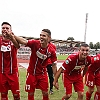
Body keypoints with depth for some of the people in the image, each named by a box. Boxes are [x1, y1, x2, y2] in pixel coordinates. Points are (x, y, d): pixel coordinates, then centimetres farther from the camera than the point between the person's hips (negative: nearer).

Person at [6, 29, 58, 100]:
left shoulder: (52, 51, -15)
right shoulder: (35, 43, -18)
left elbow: (54, 65, -7)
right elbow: (24, 41, -34)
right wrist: (12, 35, -52)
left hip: (43, 74, 1)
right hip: (31, 73, 0)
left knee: (45, 93, 8)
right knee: (30, 94, 9)